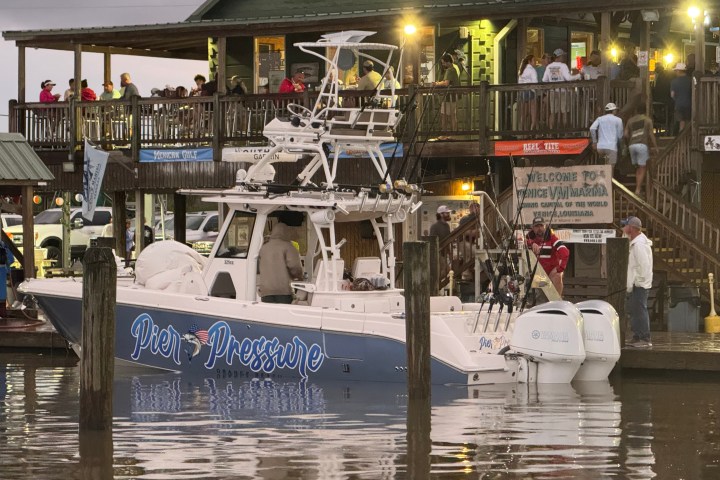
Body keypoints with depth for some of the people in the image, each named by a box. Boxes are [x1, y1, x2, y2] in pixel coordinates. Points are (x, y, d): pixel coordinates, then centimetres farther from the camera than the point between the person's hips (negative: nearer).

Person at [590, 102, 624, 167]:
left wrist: (594, 142, 5)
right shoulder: (618, 120, 6)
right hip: (611, 147, -4)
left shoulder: (600, 119, 15)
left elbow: (592, 128, -3)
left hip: (600, 147, 4)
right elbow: (620, 136, 6)